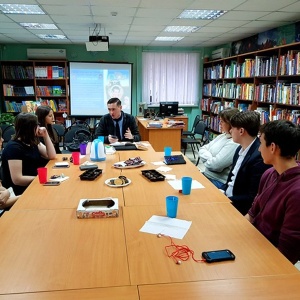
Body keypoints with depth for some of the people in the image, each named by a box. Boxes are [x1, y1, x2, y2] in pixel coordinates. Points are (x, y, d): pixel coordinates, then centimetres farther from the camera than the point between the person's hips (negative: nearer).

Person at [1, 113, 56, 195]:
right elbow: (17, 179, -25)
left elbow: (52, 156, 6)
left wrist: (46, 136, -4)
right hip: (22, 191, -8)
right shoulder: (14, 147, -19)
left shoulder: (33, 141, 8)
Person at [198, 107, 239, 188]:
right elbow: (203, 149, 10)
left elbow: (215, 165, -25)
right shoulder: (222, 136, 9)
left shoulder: (234, 144, -21)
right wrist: (209, 158, -10)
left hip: (219, 182, -8)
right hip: (207, 175, 8)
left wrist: (206, 158, -5)